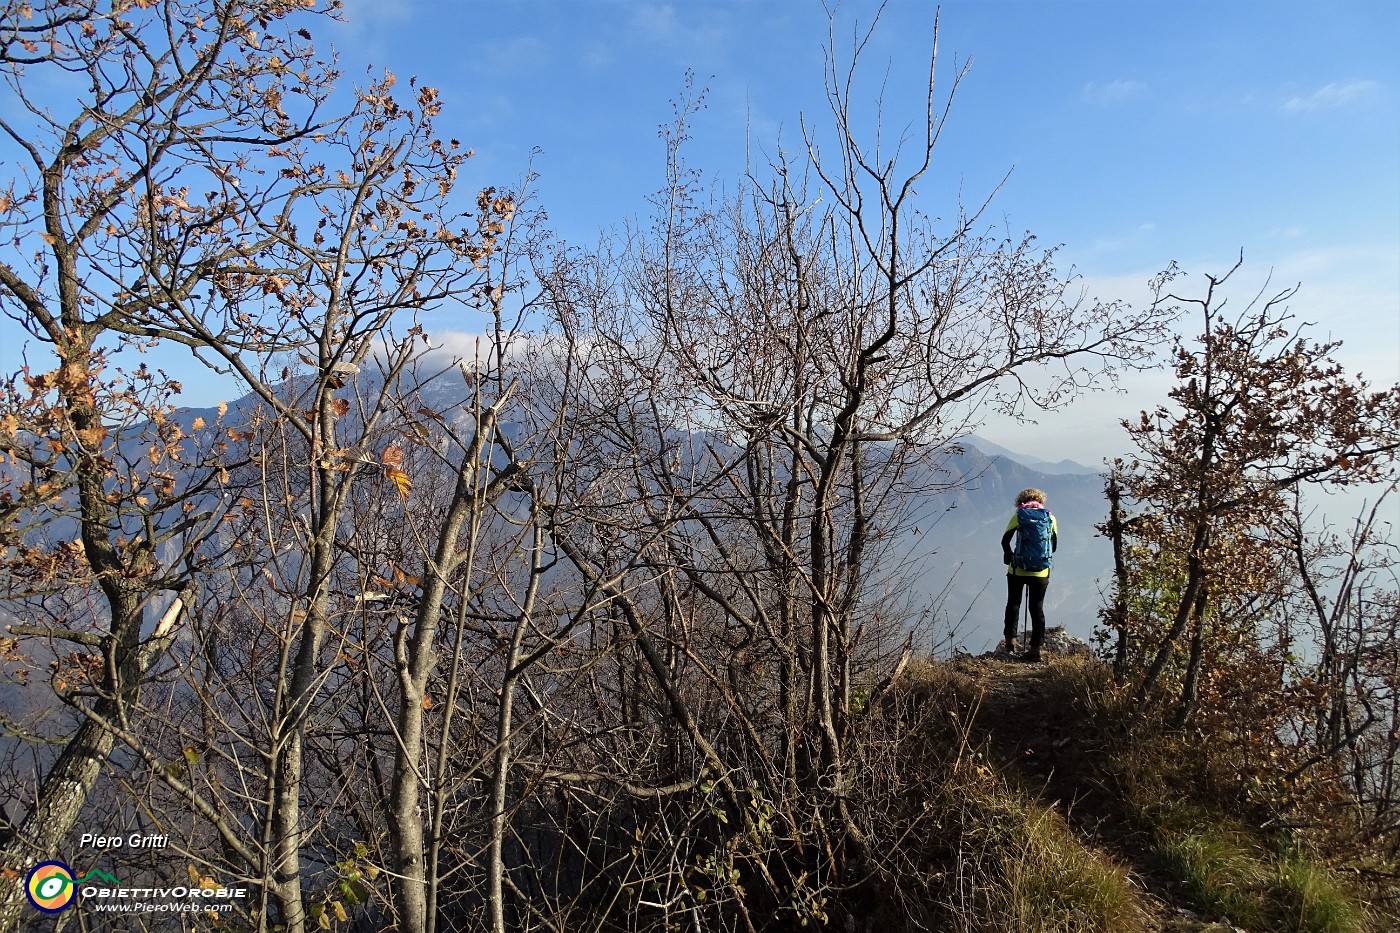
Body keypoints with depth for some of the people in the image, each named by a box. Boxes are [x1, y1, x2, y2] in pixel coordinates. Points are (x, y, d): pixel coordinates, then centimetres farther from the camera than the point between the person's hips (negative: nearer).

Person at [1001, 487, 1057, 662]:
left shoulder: (1018, 516, -2)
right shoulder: (1050, 518, 4)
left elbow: (1005, 541, -2)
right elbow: (1054, 546, 9)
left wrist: (1009, 555, 17)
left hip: (1018, 569, -2)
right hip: (1041, 571, 2)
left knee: (1013, 603, 15)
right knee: (1037, 608, 8)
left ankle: (1010, 640, 11)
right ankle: (1035, 649, 8)